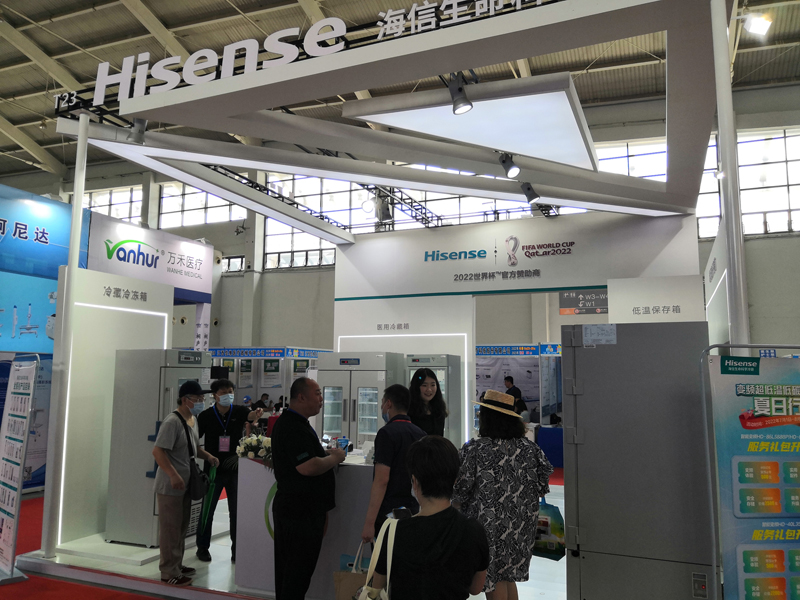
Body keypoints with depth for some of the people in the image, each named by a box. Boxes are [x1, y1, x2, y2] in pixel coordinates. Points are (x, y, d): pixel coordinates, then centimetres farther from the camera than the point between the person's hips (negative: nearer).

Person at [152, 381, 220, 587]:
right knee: (170, 529, 0)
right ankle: (169, 572, 12)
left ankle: (177, 565, 32)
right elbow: (158, 451, -25)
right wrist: (173, 475, -30)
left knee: (181, 528, 19)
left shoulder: (191, 421, 10)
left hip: (185, 485, 10)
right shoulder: (172, 422, -19)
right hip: (170, 487, -10)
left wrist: (208, 456, 4)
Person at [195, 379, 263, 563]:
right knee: (207, 510, 9)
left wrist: (256, 415, -46)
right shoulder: (206, 416, -3)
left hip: (235, 470, 1)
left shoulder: (239, 412, -2)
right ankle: (203, 547, 28)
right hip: (213, 470, -1)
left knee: (237, 511, 8)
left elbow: (250, 416, -23)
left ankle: (236, 549, 21)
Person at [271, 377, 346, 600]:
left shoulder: (293, 423, 14)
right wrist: (334, 458, -14)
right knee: (299, 569, 0)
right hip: (301, 511, -11)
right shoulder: (293, 427, -22)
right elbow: (307, 467, -28)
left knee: (288, 567, 19)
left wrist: (326, 454, 11)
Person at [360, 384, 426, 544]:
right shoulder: (421, 434, 9)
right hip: (413, 511, 7)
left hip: (389, 513, -7)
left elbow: (382, 480, -18)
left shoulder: (387, 433, -13)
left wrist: (369, 522, -17)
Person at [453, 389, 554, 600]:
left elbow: (461, 491, -13)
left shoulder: (473, 450, -17)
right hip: (521, 526, 5)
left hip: (488, 526, -5)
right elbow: (541, 486, 1)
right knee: (509, 577, 20)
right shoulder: (529, 448, -3)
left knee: (494, 581, 9)